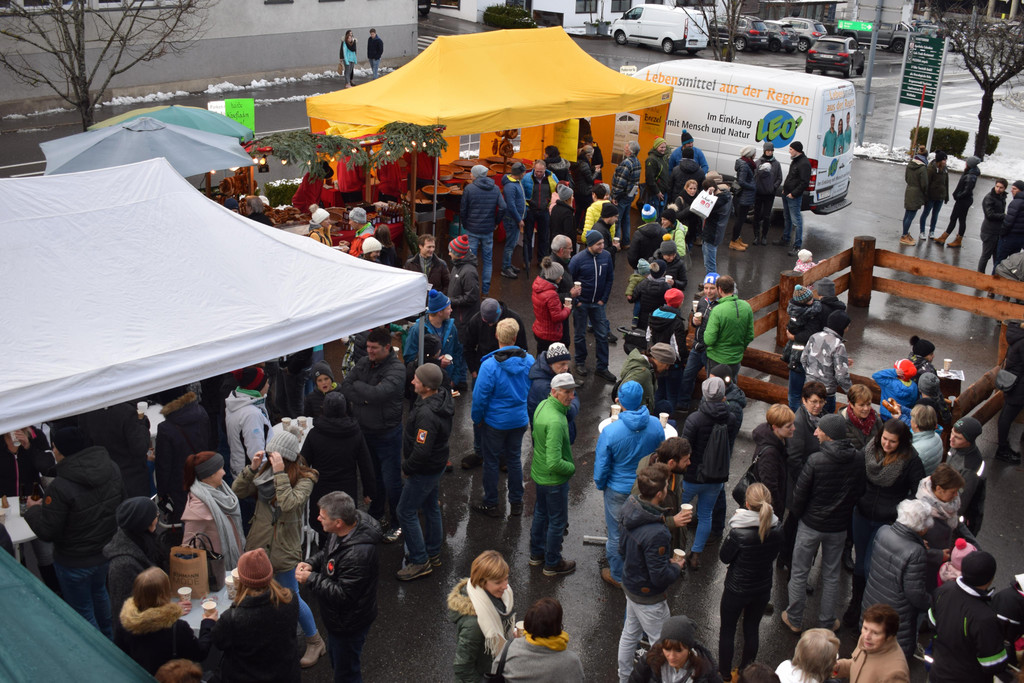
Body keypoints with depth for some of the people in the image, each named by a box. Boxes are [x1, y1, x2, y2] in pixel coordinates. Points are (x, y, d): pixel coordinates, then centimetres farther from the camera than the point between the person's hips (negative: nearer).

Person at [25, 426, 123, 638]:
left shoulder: (60, 488, -31)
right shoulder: (111, 469, -11)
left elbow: (47, 532, -21)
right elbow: (120, 505, 4)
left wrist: (32, 510, -4)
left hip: (75, 563, -7)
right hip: (107, 551, 7)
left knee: (83, 612, 13)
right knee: (99, 591, 32)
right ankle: (109, 639, 51)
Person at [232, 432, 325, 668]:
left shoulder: (304, 479, -16)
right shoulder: (265, 470, -2)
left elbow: (289, 503, -31)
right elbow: (237, 492, -4)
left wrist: (280, 473, -31)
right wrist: (252, 468, -16)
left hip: (284, 546, -5)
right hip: (259, 542, 5)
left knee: (291, 597, 6)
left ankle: (315, 642, 25)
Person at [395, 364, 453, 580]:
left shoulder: (426, 414, -34)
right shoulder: (443, 396, -5)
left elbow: (421, 451, -33)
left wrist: (406, 468, -14)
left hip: (425, 471, -10)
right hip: (437, 465, 10)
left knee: (406, 512, 3)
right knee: (430, 506, 23)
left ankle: (420, 562, 13)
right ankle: (433, 553, 39)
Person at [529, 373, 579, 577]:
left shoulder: (542, 405, -4)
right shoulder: (555, 421, -33)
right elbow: (554, 463, -34)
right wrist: (572, 467, -16)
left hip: (539, 473, 9)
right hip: (554, 479, -9)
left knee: (541, 513, 26)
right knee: (558, 521, 10)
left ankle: (537, 554, 44)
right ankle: (552, 564, 26)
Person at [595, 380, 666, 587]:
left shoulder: (610, 431, -26)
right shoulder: (656, 425, -15)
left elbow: (601, 466, -15)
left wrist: (600, 485, 6)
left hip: (619, 490, -3)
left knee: (617, 533, 16)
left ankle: (618, 576, 34)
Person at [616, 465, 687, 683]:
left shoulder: (630, 508, -11)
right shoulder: (656, 533, -37)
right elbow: (660, 577, -28)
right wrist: (677, 567, -7)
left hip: (630, 585, 9)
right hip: (649, 597, -9)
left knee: (630, 634, 26)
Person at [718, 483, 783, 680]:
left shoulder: (738, 533, -31)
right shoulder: (777, 529, -17)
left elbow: (724, 557, -14)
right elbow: (774, 554, 1)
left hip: (737, 589, -4)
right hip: (763, 588, 4)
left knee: (727, 631, 17)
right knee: (752, 630, 22)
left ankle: (725, 674, 32)